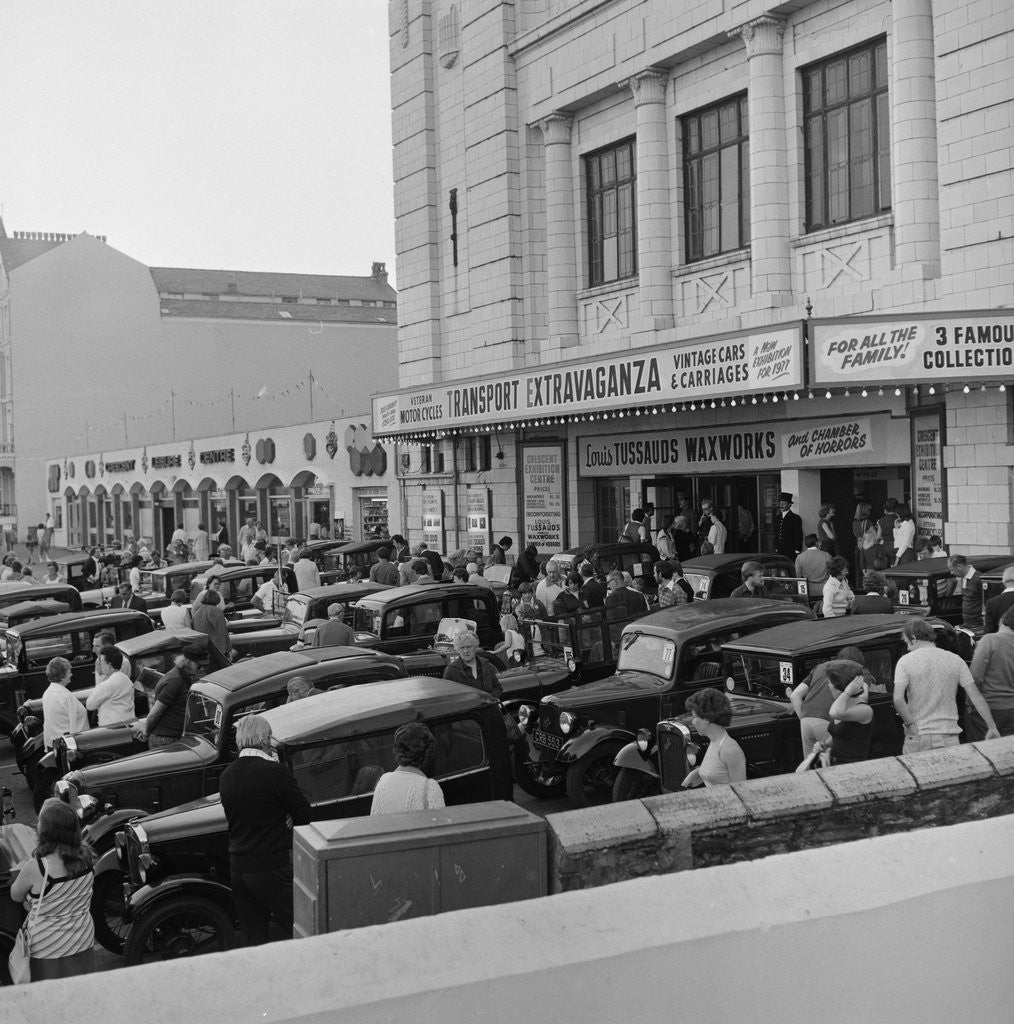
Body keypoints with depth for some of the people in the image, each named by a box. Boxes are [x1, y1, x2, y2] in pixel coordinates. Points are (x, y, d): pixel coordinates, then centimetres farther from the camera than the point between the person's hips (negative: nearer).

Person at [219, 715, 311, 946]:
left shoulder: (227, 775, 6)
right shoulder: (273, 771, -14)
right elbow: (303, 814, -8)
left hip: (238, 868, 7)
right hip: (272, 868, -6)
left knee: (254, 939, 12)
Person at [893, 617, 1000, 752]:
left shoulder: (905, 661, -5)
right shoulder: (955, 660, 3)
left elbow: (898, 699, -17)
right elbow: (976, 697, 2)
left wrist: (910, 724, -6)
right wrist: (992, 727, 7)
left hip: (918, 736, -2)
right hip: (949, 736, 2)